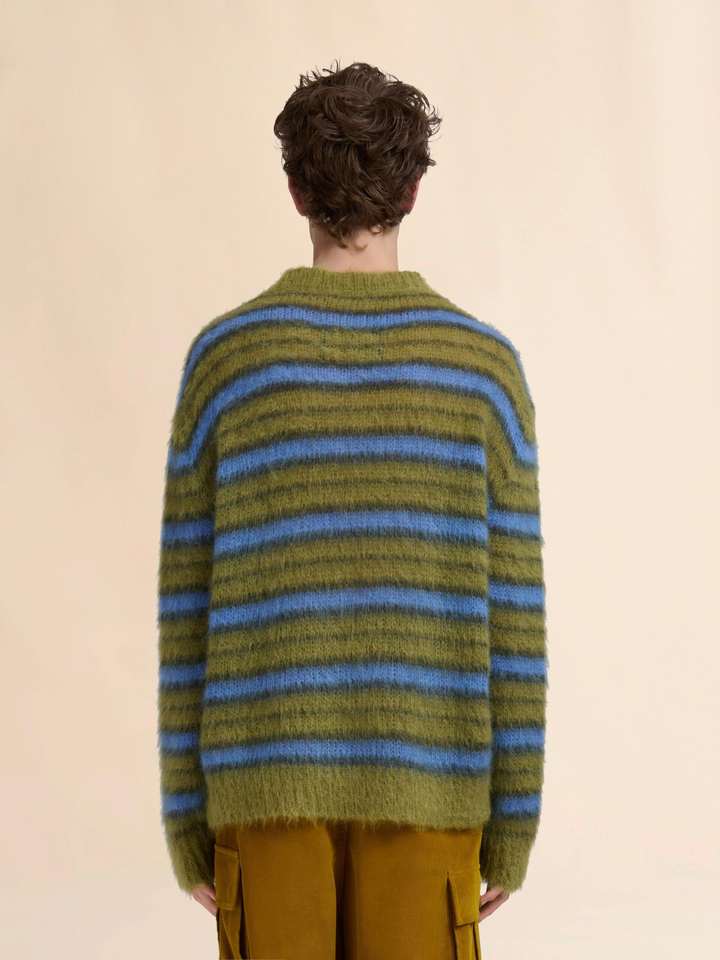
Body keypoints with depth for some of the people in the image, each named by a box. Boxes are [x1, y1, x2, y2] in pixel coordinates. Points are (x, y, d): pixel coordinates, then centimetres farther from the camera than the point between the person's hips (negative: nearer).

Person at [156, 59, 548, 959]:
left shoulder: (224, 356, -3)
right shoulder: (484, 364, -3)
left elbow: (188, 607, -1)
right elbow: (512, 613, -3)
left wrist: (184, 814, 7)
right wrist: (512, 822, 6)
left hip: (268, 780, 0)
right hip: (425, 783, 0)